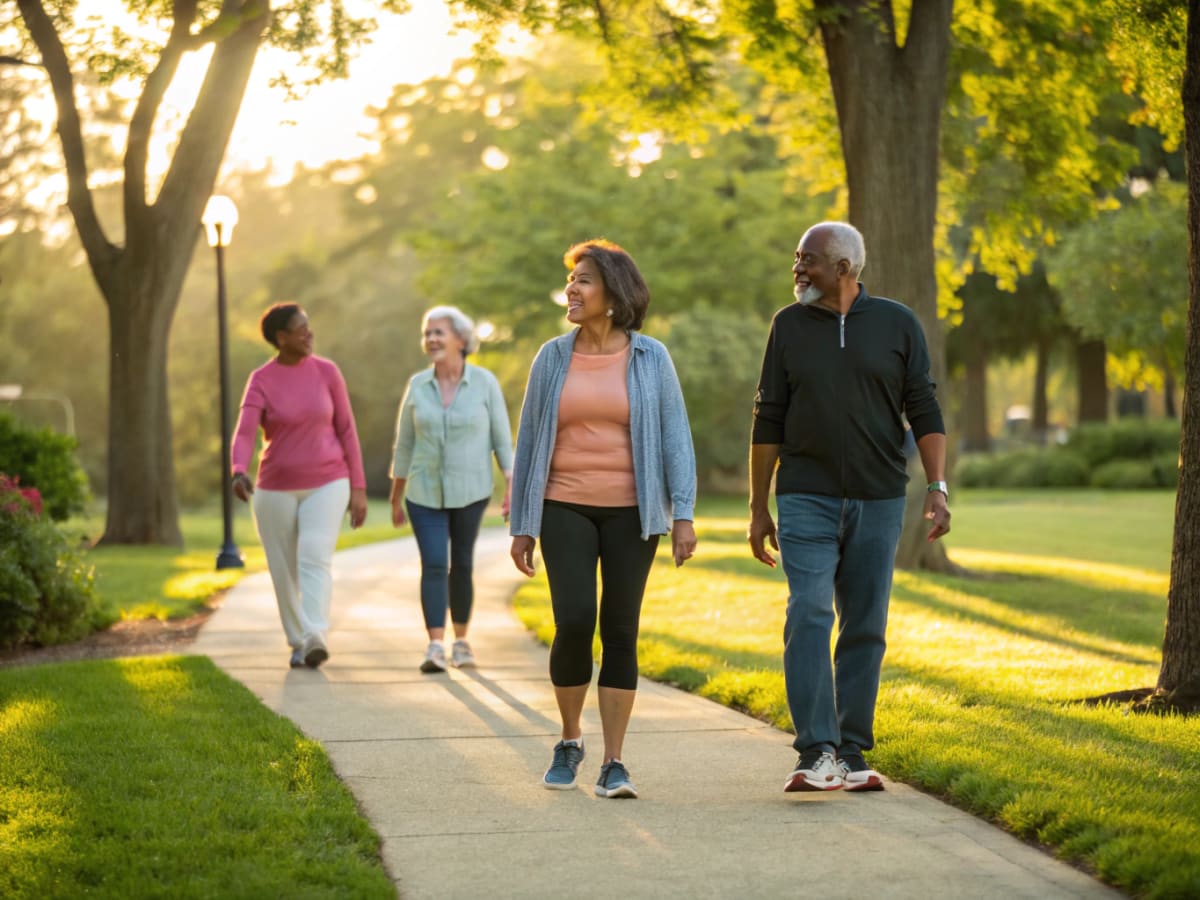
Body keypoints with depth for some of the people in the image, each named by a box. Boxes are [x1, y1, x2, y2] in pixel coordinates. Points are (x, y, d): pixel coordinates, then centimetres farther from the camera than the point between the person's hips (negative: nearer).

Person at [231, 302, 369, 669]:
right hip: (277, 490, 1)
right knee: (285, 571, 9)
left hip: (325, 486, -1)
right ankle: (299, 643, 28)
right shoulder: (260, 381, -8)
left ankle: (316, 639, -32)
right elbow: (244, 435, -21)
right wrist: (239, 473, -43)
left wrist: (359, 488, -1)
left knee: (315, 559, -21)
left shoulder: (327, 371, -3)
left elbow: (346, 430, 1)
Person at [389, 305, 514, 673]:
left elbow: (502, 438, -3)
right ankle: (435, 647, -18)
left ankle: (461, 641, 24)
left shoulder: (485, 383, -7)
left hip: (470, 491, -1)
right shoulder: (418, 385, 0)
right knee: (433, 566, -11)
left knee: (461, 565, 7)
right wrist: (396, 498, 10)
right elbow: (404, 444, 7)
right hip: (425, 492, 1)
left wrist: (512, 488, -11)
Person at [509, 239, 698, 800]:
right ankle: (570, 741, 12)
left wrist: (684, 515, -10)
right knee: (573, 624, -12)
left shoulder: (650, 359, -1)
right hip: (565, 509, 1)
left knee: (620, 632, -3)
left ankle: (612, 765, 3)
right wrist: (521, 526, 4)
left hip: (630, 512, 0)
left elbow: (675, 438, -1)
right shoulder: (553, 358, 3)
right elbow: (529, 443, 6)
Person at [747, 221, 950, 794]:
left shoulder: (897, 325, 3)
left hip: (878, 502, 1)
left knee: (865, 628, 3)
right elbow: (769, 420, 8)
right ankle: (817, 757, -18)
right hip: (807, 500, -1)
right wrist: (758, 508, 6)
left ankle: (852, 756, 11)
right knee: (809, 616, -14)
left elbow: (924, 412, 3)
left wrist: (938, 488, -9)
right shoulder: (789, 326, 5)